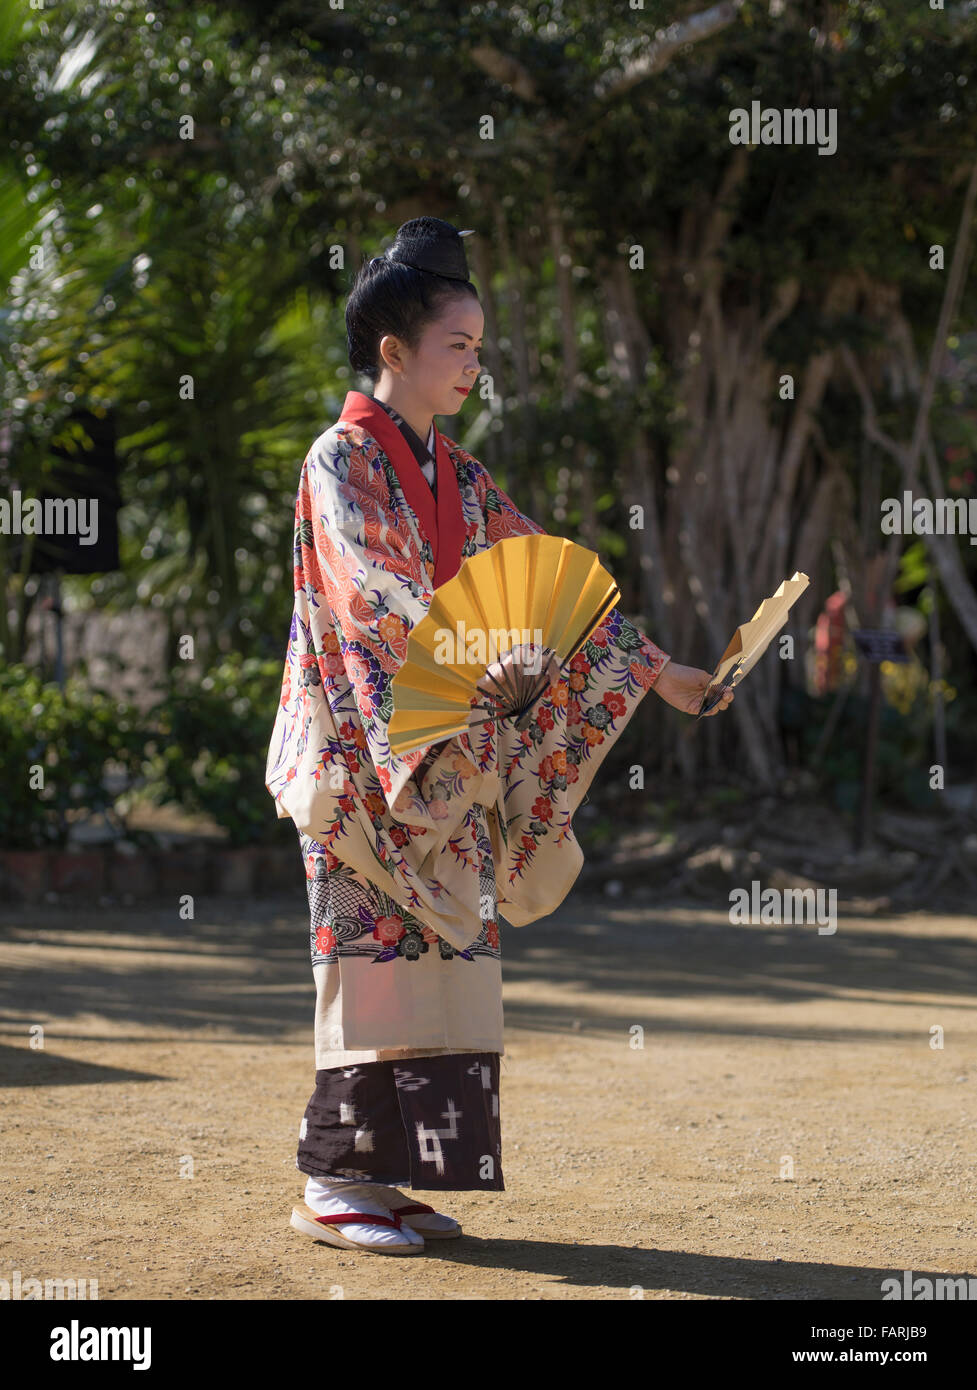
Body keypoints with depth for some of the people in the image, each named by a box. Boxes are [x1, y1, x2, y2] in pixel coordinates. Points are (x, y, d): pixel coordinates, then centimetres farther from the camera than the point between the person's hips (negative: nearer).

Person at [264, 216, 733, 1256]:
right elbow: (373, 581, -22)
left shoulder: (458, 477, 17)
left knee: (440, 945, 2)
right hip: (368, 754, -7)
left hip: (449, 759, 7)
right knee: (373, 941, -9)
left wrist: (657, 672, 13)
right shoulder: (341, 459, -5)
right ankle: (332, 1183, -6)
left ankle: (385, 1172, 5)